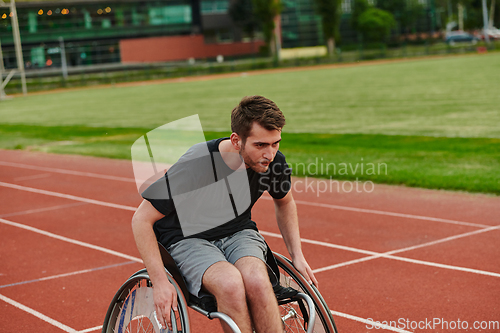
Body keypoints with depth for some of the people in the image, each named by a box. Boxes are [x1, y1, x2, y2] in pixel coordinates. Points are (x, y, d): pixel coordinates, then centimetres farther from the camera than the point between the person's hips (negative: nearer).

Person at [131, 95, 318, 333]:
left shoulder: (275, 162, -13)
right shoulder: (194, 166, -28)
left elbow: (284, 202, 13)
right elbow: (141, 220, -17)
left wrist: (297, 255, 6)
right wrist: (160, 282, -22)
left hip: (238, 233, 3)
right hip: (188, 239, -3)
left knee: (256, 281, -33)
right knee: (230, 284, -35)